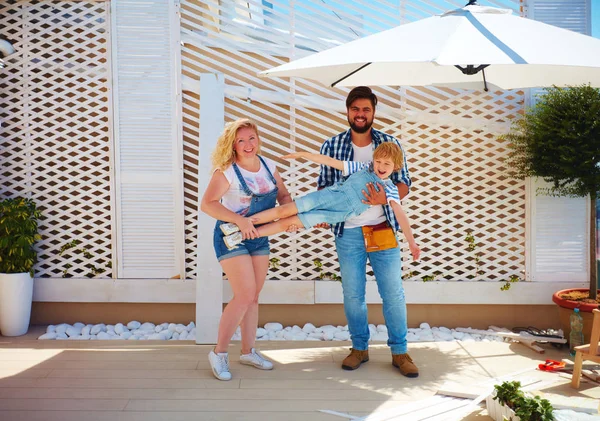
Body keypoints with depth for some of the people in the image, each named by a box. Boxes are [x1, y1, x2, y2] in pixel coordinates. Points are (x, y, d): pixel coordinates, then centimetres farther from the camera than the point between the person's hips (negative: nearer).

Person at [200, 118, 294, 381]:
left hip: (259, 238, 7)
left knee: (253, 297, 12)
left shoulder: (268, 166, 3)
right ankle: (219, 353, 2)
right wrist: (240, 220, -30)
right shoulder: (226, 171, -15)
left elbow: (284, 195, 11)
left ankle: (248, 351, 25)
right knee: (245, 295, -13)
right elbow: (207, 204, -22)